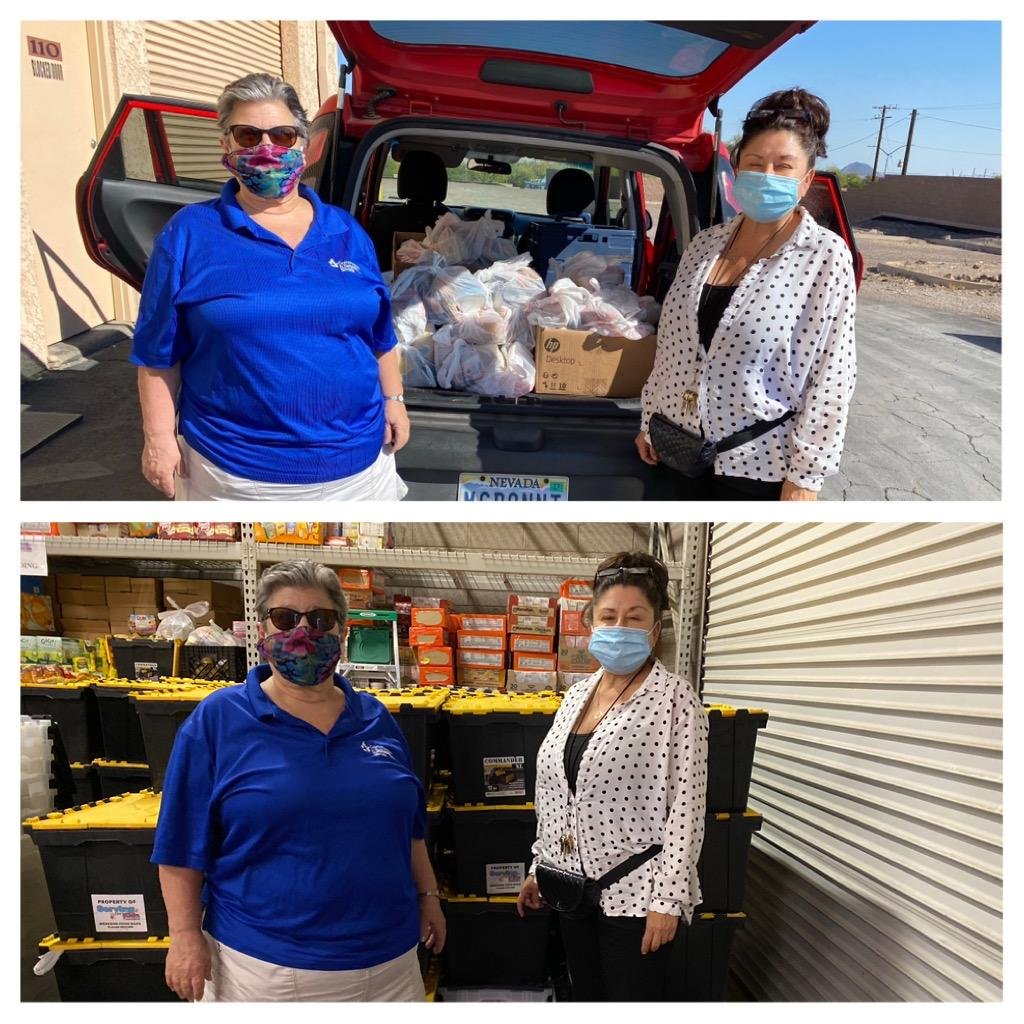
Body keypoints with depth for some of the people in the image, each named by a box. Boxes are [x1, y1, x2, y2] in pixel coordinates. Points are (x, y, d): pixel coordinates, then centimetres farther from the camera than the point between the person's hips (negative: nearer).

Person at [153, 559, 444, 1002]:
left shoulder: (376, 718, 3)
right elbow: (183, 844, -7)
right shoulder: (217, 719, -8)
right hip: (263, 963, -3)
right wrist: (186, 937, -10)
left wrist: (427, 895, 12)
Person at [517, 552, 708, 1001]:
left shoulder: (674, 696, -13)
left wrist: (668, 898, -18)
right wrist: (540, 866, 15)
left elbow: (687, 804, -16)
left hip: (636, 893, -6)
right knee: (585, 998, 20)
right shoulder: (576, 694, 6)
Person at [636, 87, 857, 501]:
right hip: (682, 447, 5)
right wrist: (650, 417, 13)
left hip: (760, 463, -5)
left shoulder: (826, 257, -10)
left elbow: (831, 376, -12)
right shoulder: (706, 242, 5)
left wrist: (805, 474, -14)